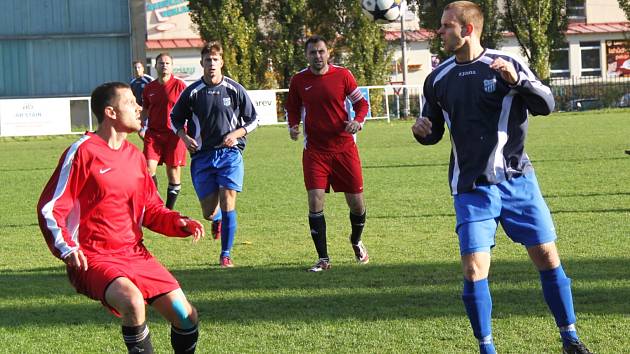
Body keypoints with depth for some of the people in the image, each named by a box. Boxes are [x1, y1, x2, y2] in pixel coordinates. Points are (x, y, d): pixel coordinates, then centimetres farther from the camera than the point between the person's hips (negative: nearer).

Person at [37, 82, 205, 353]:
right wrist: (66, 248, -23)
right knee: (133, 302, -35)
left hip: (135, 255, 7)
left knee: (186, 317, -4)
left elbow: (151, 210, 20)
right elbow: (49, 209, -8)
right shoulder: (83, 152, -9)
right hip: (92, 259, -7)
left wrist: (179, 224, 1)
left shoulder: (135, 156, 12)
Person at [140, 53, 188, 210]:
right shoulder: (149, 88, 10)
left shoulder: (179, 85, -1)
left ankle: (169, 210, 14)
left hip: (174, 134, -3)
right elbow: (145, 110, 22)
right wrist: (141, 128, 8)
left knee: (173, 172, 2)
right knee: (149, 168, -11)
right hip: (153, 133, 3)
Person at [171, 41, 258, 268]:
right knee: (208, 212, 1)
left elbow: (252, 120, 9)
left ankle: (226, 255, -3)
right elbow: (175, 119, 15)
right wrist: (185, 137, -3)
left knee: (228, 203, -13)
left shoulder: (234, 90, 0)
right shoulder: (192, 92, 1)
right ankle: (217, 220, 40)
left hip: (229, 153, -1)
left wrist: (234, 134, -7)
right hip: (202, 155, 1)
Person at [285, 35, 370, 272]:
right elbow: (292, 108, 16)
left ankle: (356, 242, 36)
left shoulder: (342, 75, -1)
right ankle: (323, 259, -2)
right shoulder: (299, 80, 2)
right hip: (314, 150, 0)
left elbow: (361, 103, 6)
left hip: (344, 146, 0)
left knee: (356, 201, 4)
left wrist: (358, 121, -12)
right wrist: (293, 126, -3)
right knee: (315, 201, -10)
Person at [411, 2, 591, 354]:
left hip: (517, 179, -1)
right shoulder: (438, 79, 5)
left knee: (548, 256, 1)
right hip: (471, 189, 1)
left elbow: (546, 105, -6)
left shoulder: (506, 64, -3)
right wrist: (422, 131, -8)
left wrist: (517, 79, -23)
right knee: (474, 269, -10)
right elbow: (434, 133, 15)